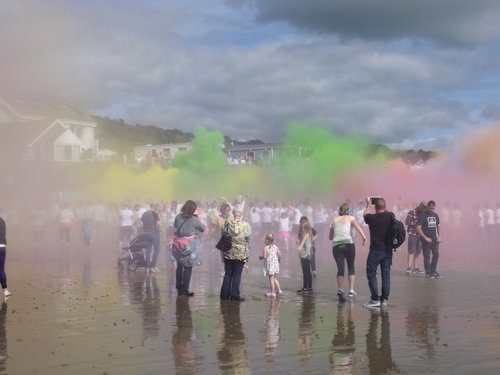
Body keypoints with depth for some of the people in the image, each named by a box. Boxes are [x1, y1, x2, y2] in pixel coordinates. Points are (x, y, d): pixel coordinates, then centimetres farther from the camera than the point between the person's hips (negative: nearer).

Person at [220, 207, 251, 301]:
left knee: (227, 274, 14)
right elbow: (248, 240, -6)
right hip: (241, 254, -2)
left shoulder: (227, 223, -8)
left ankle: (224, 294, 17)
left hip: (228, 253, 2)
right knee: (237, 275, 7)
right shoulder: (245, 225, -13)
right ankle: (234, 295, 9)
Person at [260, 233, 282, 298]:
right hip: (276, 264, 6)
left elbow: (264, 256, -19)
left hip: (269, 265, -6)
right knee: (275, 278, 21)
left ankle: (273, 293, 0)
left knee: (271, 279, -1)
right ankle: (279, 290, 24)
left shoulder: (266, 248, -13)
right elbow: (279, 255, 2)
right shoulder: (275, 247, 4)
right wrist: (278, 260, 19)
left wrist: (260, 257, 2)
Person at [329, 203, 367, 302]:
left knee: (340, 269, 1)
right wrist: (364, 237, -15)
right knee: (351, 267, 11)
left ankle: (340, 290, -17)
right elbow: (358, 227, -7)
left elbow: (330, 237, 26)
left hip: (336, 246, 2)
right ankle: (351, 291, 4)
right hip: (348, 244, -2)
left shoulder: (335, 220, 21)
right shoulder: (350, 218, 13)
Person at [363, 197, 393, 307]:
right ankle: (384, 299, 13)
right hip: (388, 250, 4)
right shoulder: (390, 216, -3)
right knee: (386, 274, 10)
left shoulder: (372, 218, -11)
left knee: (371, 274, 1)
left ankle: (375, 299, -5)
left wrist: (368, 205, 29)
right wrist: (382, 204, 34)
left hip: (375, 250, -4)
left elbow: (364, 215, 13)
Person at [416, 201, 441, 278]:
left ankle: (433, 271, 19)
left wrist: (438, 236, 8)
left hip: (435, 240, 5)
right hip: (426, 240, -5)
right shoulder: (423, 215, -8)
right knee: (427, 256, -1)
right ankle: (428, 273, 7)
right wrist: (425, 238, -14)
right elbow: (418, 228, -12)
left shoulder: (435, 215, 10)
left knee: (436, 254, 6)